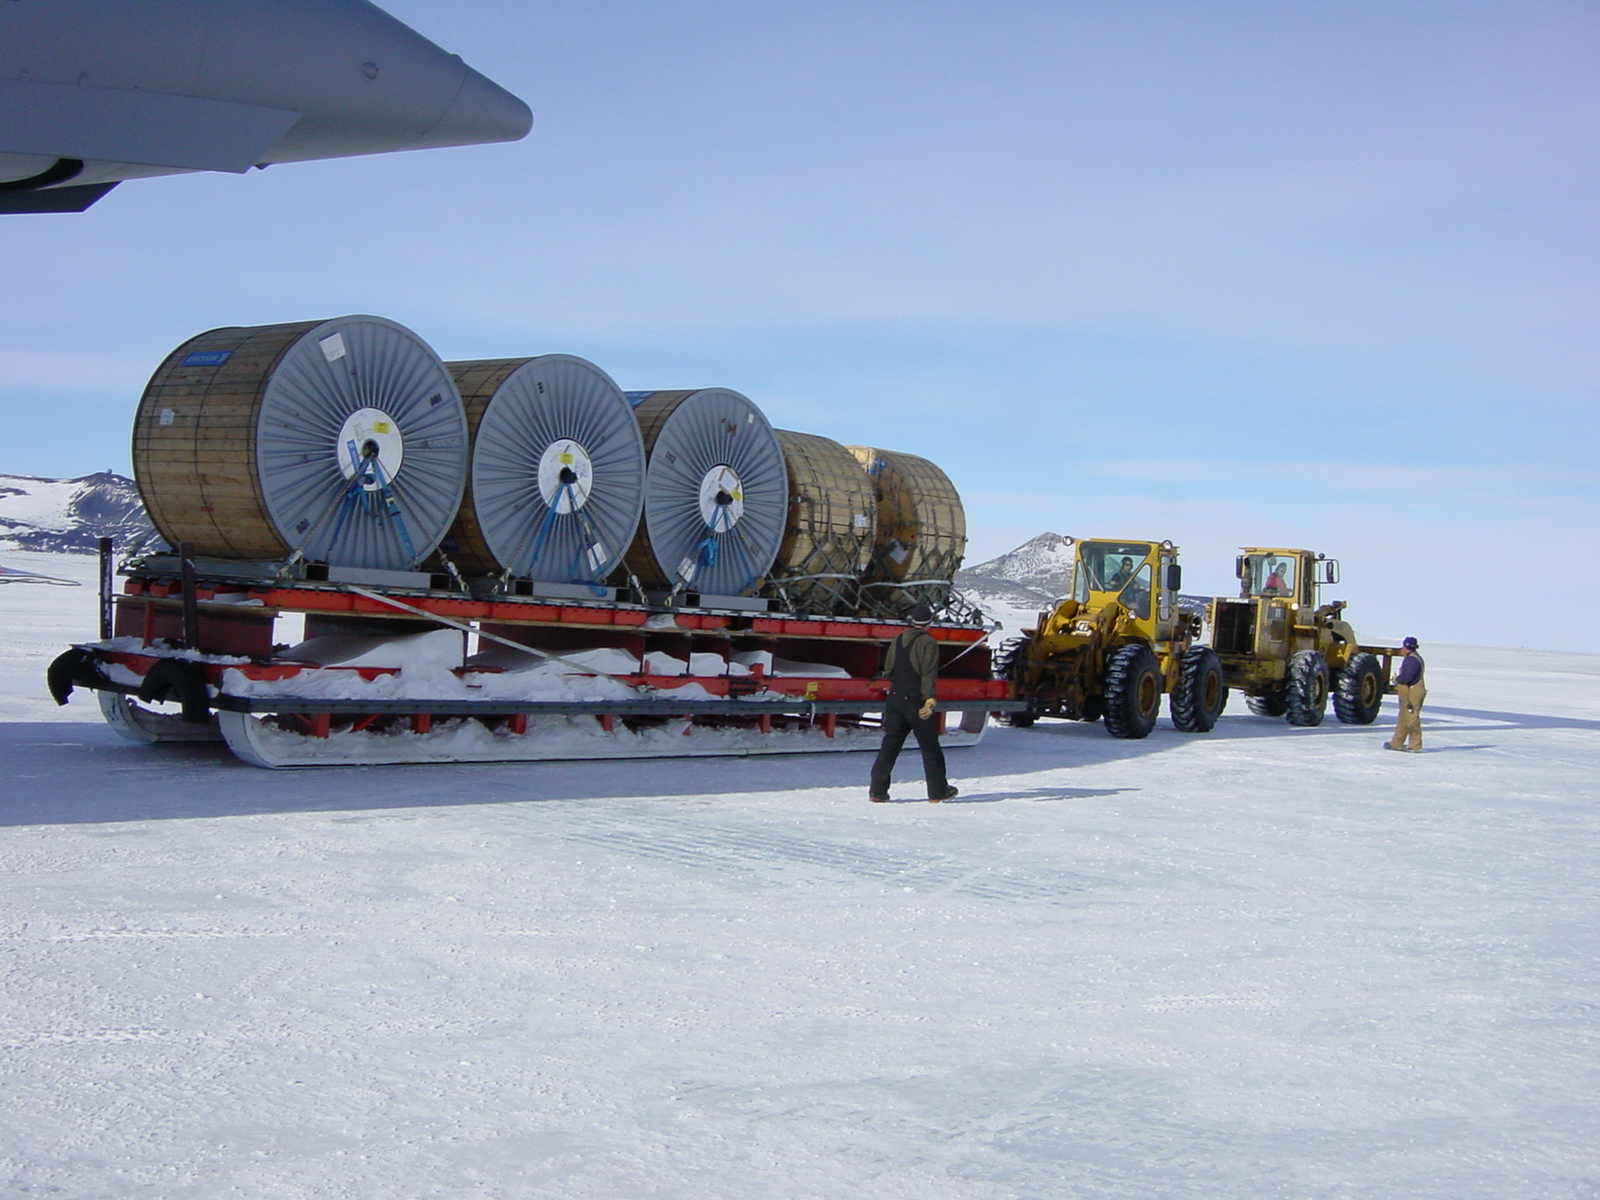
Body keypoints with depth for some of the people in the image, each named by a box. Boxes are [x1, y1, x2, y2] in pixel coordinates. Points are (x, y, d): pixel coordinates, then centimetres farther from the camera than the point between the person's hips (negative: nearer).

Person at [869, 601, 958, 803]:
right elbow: (929, 673, -16)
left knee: (889, 746, 6)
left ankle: (877, 791, 0)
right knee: (930, 748, 5)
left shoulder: (897, 640, 12)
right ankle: (938, 791, 10)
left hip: (895, 699, 6)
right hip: (917, 701, -5)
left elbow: (888, 670, 17)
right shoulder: (928, 642, -8)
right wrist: (930, 699, -20)